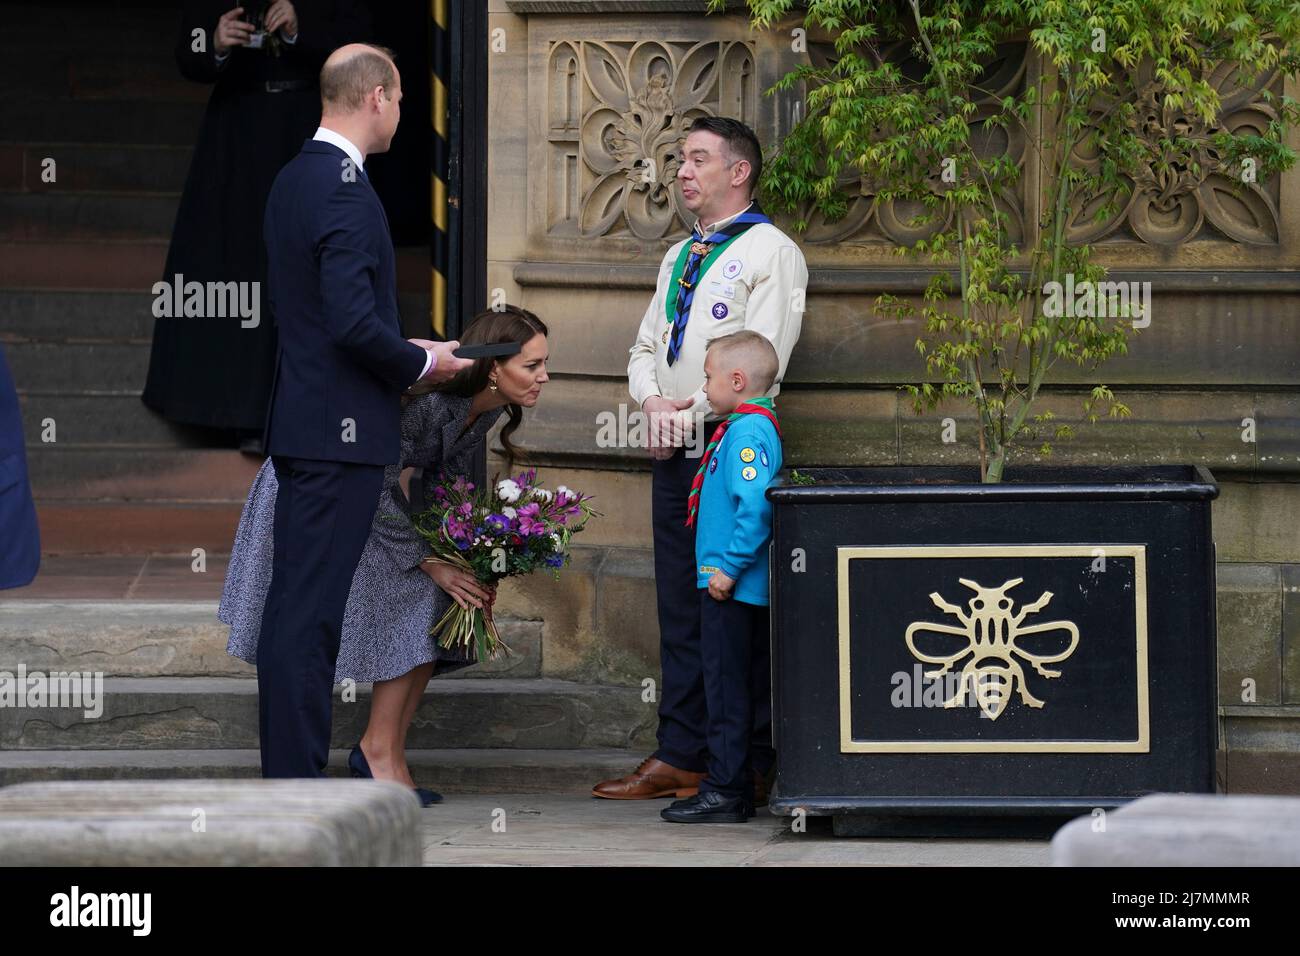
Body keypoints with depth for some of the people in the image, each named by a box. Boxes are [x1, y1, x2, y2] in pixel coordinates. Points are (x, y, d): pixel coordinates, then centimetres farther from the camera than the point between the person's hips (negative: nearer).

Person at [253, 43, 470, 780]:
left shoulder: (295, 178, 13)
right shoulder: (344, 190, -17)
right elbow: (354, 323, -24)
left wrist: (405, 356, 16)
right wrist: (421, 363, -8)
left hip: (303, 422, 10)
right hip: (340, 429, -10)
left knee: (297, 603, 12)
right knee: (311, 611, -8)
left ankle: (289, 767, 16)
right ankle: (297, 781, -7)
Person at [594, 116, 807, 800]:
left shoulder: (769, 252, -3)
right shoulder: (678, 257, 21)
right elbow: (646, 348, 20)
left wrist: (690, 414, -13)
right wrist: (654, 401, -2)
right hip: (674, 450, 8)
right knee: (680, 606, 6)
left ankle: (750, 763, -4)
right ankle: (680, 756, 8)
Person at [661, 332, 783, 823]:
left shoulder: (748, 432, -17)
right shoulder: (752, 427, 15)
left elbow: (756, 507, -27)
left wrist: (729, 567, -24)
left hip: (731, 587, -10)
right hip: (735, 584, 10)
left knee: (727, 686, -5)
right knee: (745, 686, 14)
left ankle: (725, 792, -2)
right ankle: (735, 787, 21)